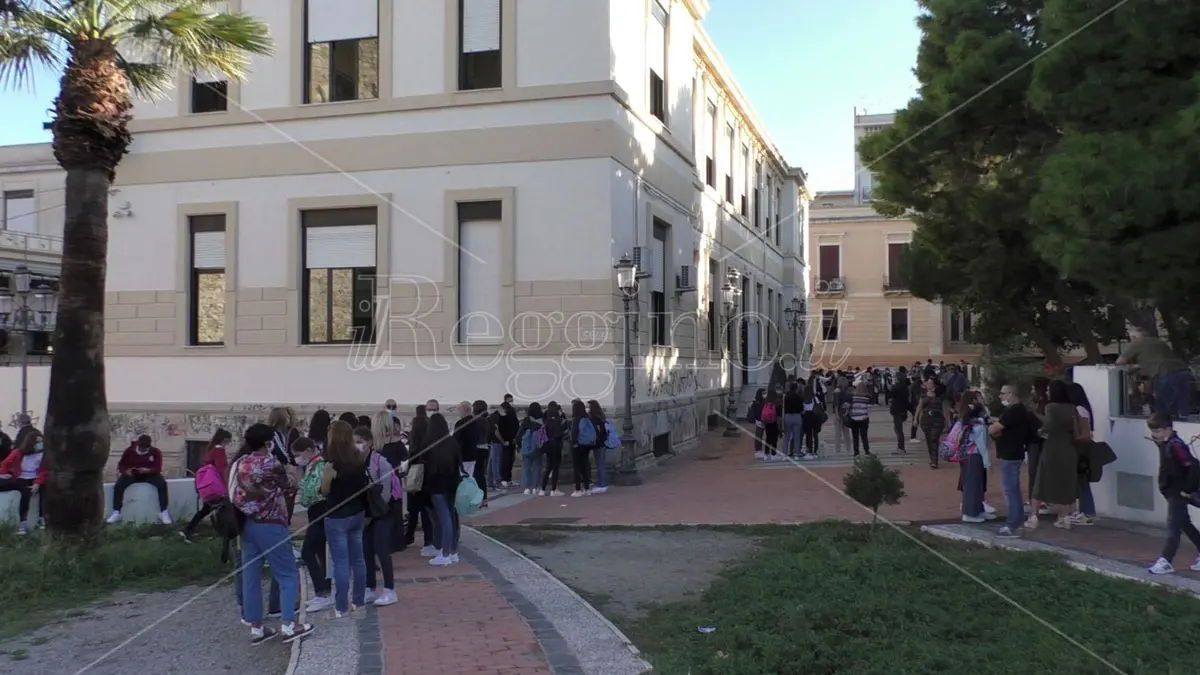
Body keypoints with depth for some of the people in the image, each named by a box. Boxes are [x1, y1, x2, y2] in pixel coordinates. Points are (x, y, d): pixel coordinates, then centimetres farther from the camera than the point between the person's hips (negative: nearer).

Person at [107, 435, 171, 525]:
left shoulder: (156, 452, -11)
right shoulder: (129, 450, -9)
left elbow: (158, 468, -13)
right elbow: (121, 465, -3)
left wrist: (148, 470, -35)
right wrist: (125, 470, -28)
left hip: (149, 474, -1)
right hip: (132, 474, 1)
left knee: (162, 484, -30)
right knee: (118, 486, -28)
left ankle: (163, 512, -22)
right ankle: (116, 513, -17)